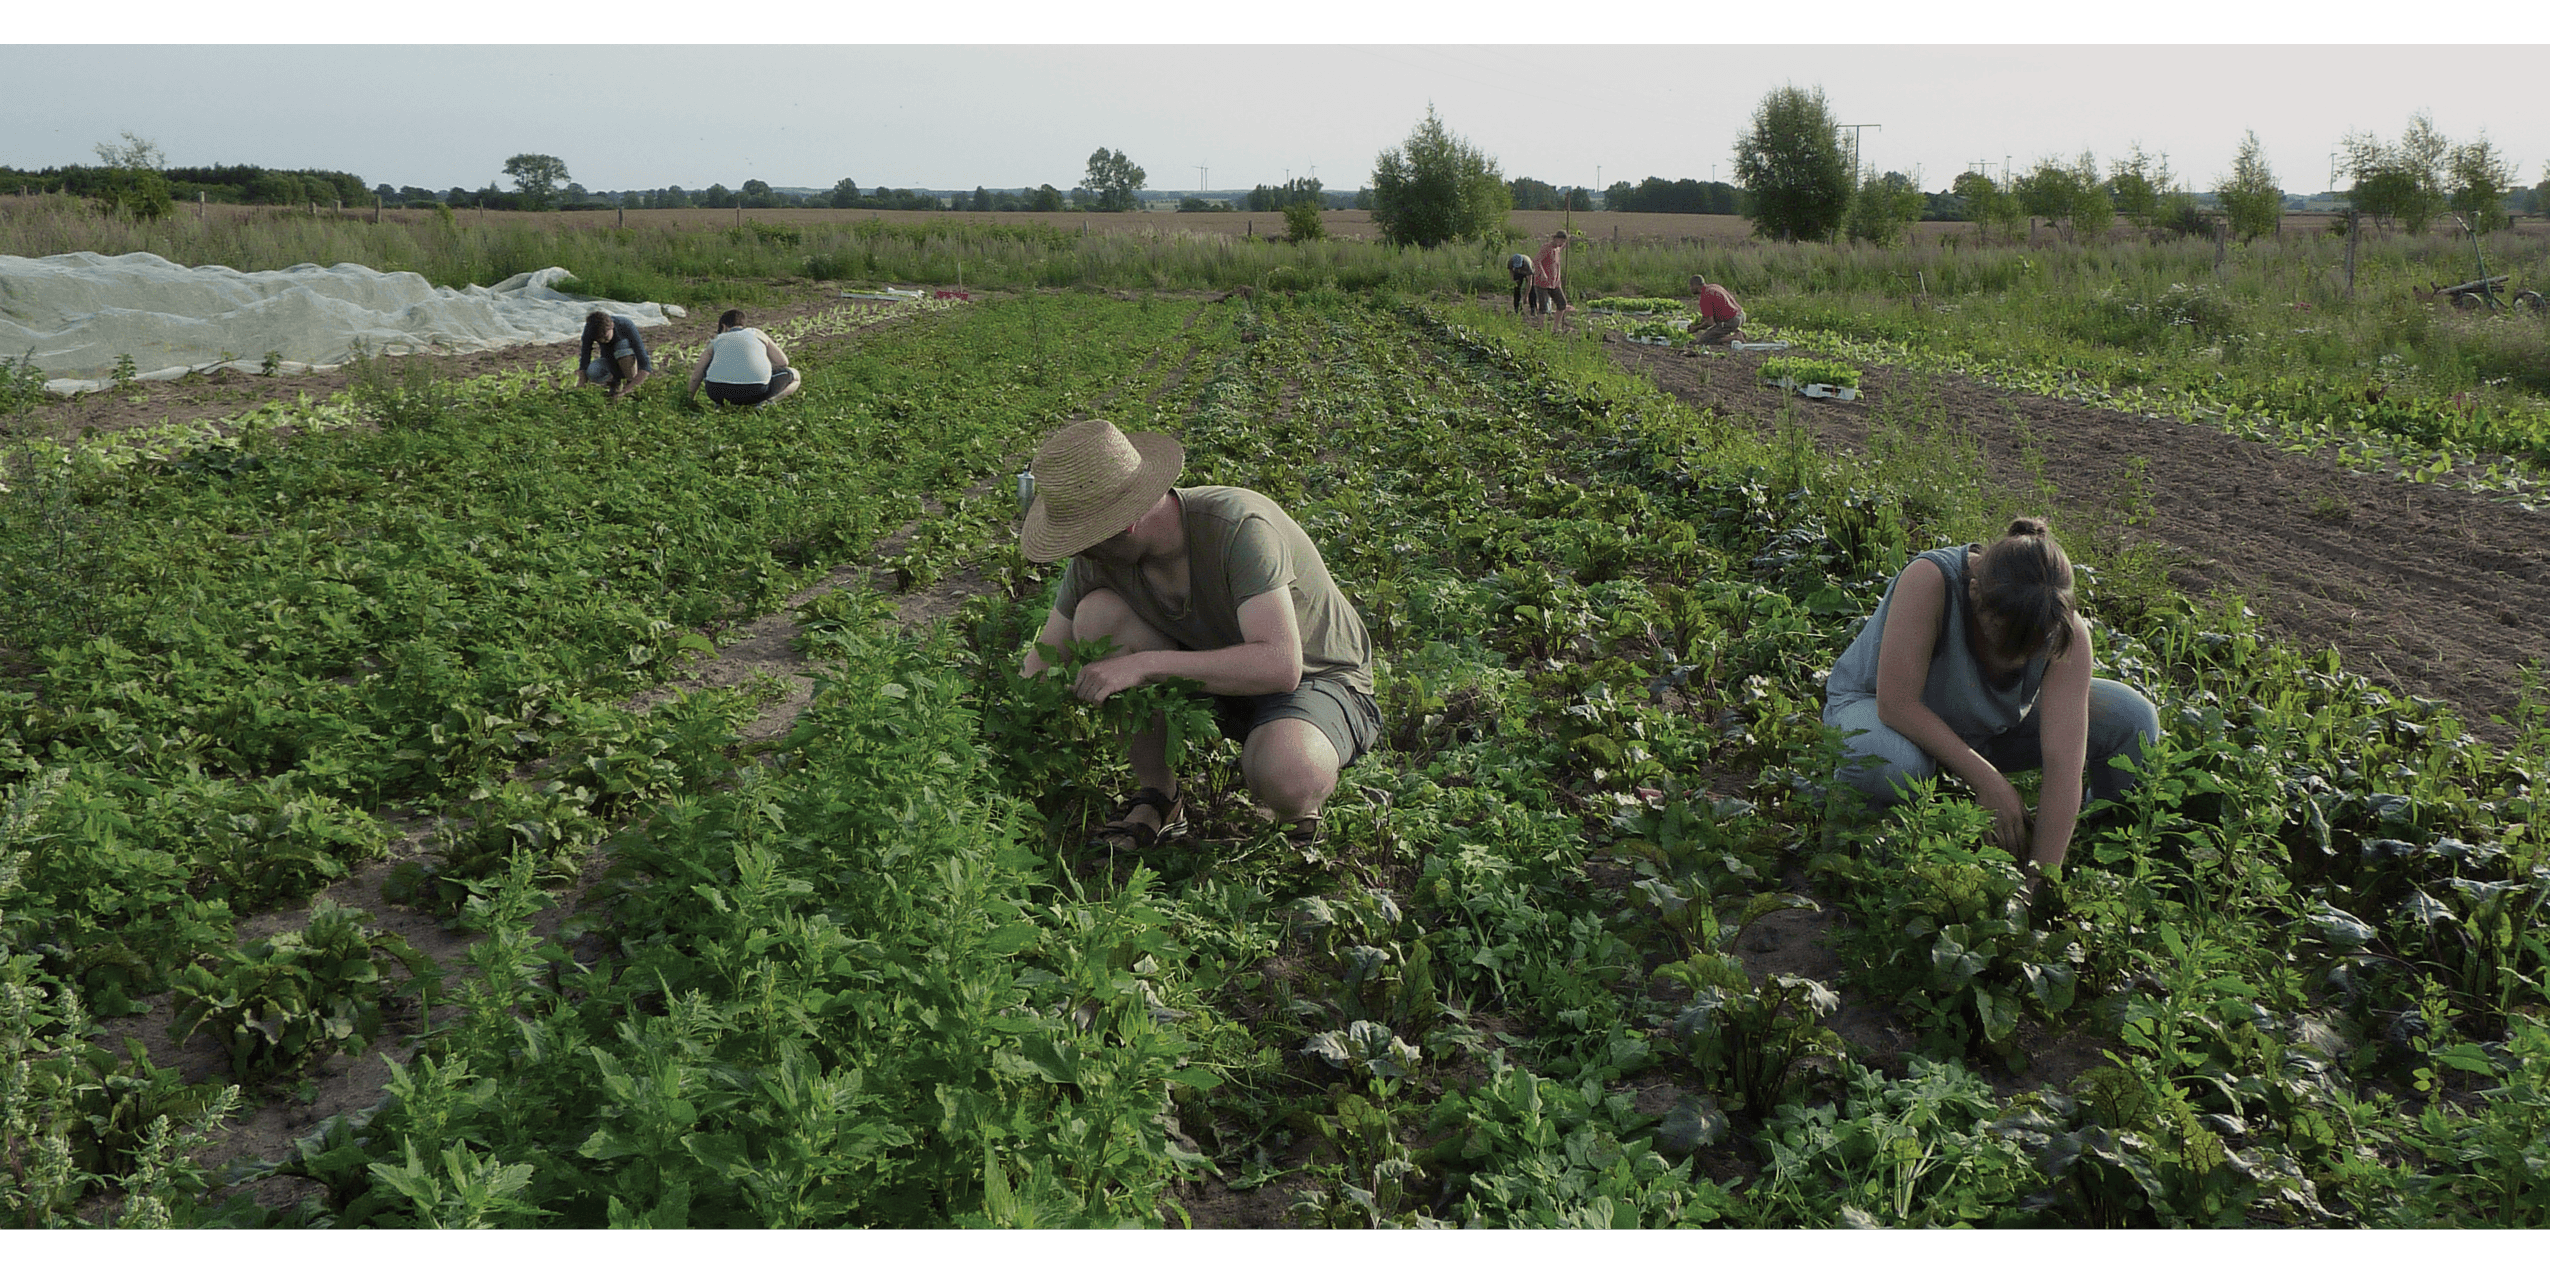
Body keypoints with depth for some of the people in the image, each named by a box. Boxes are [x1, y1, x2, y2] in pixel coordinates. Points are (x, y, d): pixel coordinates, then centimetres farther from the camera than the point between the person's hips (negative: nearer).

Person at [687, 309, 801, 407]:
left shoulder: (716, 341, 25)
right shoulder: (756, 333, 23)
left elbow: (696, 375, 29)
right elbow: (782, 362, 19)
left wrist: (689, 396, 47)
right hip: (756, 391, -3)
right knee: (795, 375, 23)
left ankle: (723, 401, 8)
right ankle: (764, 401, -6)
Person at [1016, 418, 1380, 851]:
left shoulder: (1238, 527, -31)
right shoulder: (1097, 560, -12)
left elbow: (1279, 665, -39)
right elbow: (1045, 664, 2)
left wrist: (1146, 664, -38)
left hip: (1321, 680, -5)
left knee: (1283, 773, -41)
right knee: (1097, 613, -19)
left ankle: (1299, 809, 0)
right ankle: (1158, 799, -5)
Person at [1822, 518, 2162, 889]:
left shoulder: (2065, 630, -25)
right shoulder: (1928, 581, -36)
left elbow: (2064, 759, -29)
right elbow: (1896, 704, -35)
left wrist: (2042, 876, -33)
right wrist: (1988, 780, -34)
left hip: (1990, 726, 4)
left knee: (2132, 720, -14)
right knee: (1887, 761, -41)